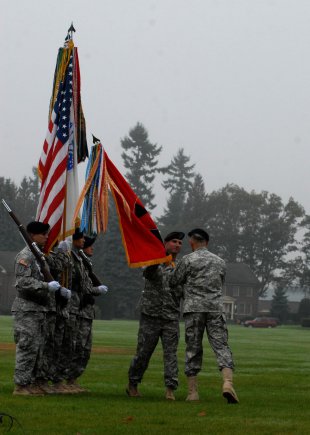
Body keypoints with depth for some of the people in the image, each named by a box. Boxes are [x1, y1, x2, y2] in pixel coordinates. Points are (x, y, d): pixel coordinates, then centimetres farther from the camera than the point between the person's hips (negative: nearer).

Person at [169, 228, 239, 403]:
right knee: (222, 347, -3)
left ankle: (193, 391, 6)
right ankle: (228, 383, -25)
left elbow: (174, 282, 6)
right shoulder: (220, 262, 12)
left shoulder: (188, 260, -1)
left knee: (193, 350, 6)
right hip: (216, 308, 2)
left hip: (194, 309, -2)